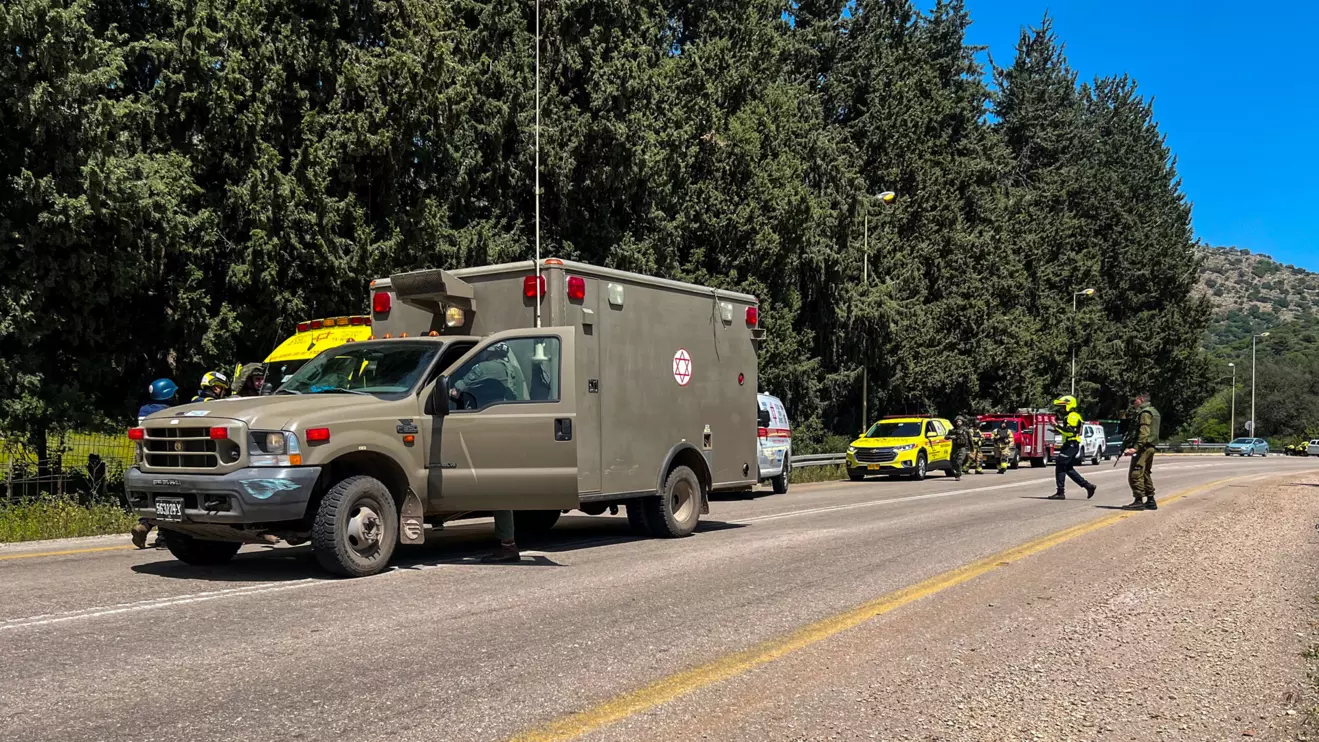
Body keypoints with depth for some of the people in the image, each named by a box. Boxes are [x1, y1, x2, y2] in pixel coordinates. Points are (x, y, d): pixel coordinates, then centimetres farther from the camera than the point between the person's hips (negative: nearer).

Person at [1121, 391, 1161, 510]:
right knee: (1145, 475, 17)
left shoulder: (1145, 413, -12)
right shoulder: (1153, 411, 20)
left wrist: (1136, 447, -28)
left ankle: (1139, 501, -13)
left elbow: (1144, 433, -22)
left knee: (1135, 475, -11)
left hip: (1142, 448, -11)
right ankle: (1150, 501, 20)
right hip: (1150, 448, 11)